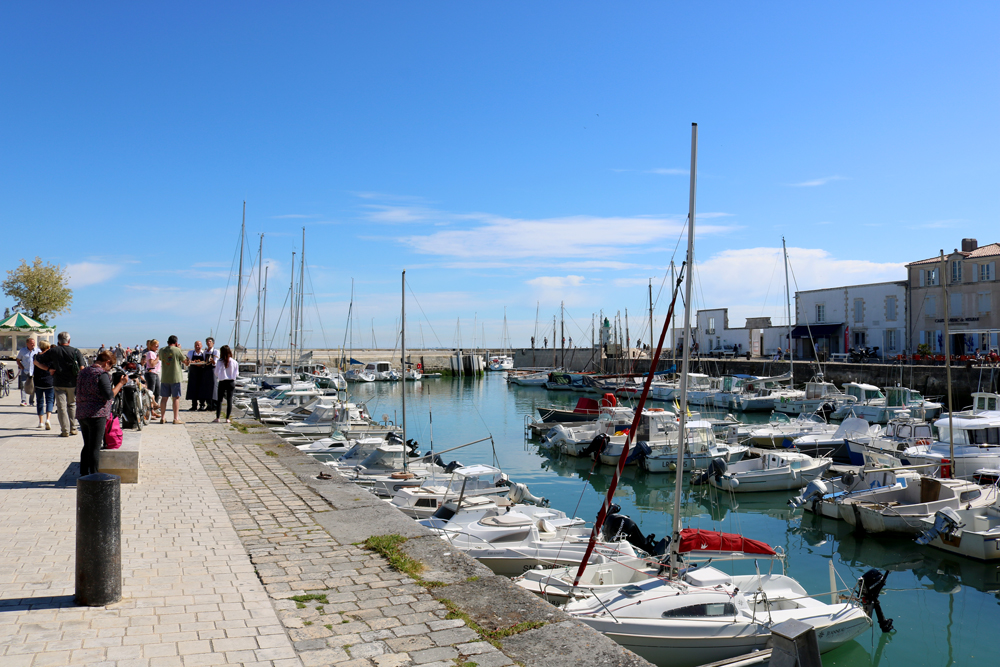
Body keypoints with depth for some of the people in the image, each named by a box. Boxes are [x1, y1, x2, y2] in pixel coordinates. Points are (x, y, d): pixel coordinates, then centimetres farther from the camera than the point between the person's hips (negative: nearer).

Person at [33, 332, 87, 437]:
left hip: (59, 383, 0)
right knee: (72, 405, 17)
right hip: (73, 383, 0)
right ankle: (73, 428, 18)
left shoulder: (52, 351, 0)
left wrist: (48, 369, 3)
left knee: (61, 407, 3)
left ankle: (65, 431, 0)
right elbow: (82, 368, -11)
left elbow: (36, 362, 4)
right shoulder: (76, 351, -4)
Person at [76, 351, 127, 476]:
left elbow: (78, 394, 21)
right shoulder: (102, 374, -14)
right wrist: (121, 383, -11)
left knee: (87, 446, 19)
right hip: (96, 415, -8)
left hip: (81, 414, 8)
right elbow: (109, 395, -20)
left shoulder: (83, 372, 12)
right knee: (95, 447, -2)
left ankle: (83, 474, 24)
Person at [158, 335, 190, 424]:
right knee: (176, 398, 0)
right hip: (175, 378, -4)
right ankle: (176, 418, -2)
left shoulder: (162, 350, 4)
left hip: (164, 378, 4)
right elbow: (185, 362, 2)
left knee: (164, 398, 11)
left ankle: (162, 418, 15)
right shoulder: (177, 350, -9)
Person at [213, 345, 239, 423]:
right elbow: (237, 374, 3)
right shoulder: (234, 362, -4)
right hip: (231, 382, 1)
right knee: (229, 400, 5)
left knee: (219, 400, 6)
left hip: (222, 382, -1)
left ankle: (217, 418, 3)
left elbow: (216, 373, -1)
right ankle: (227, 418, 4)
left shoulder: (220, 362, -8)